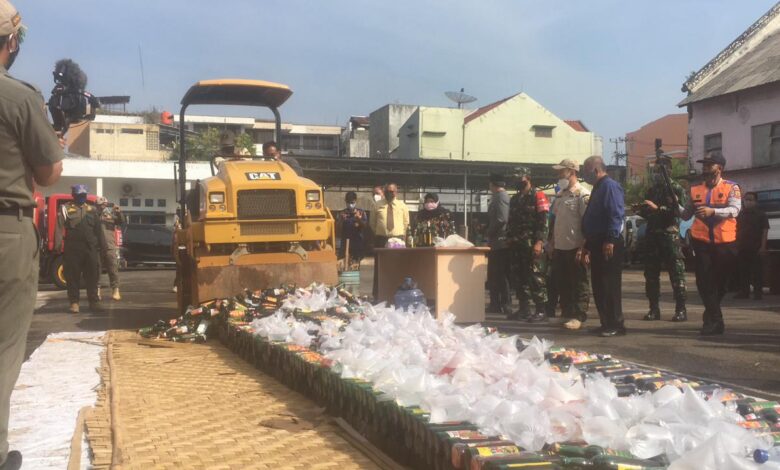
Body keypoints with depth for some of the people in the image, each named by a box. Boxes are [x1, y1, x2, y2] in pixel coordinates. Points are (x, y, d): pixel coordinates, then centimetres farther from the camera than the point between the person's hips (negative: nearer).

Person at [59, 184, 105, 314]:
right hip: (72, 248, -3)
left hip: (90, 248, 3)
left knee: (92, 276, 5)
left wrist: (102, 245, 11)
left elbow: (98, 229, 16)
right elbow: (60, 227, -6)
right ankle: (74, 302, 5)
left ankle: (94, 301, 10)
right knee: (73, 276, 0)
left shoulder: (92, 209, 16)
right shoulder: (66, 208, 5)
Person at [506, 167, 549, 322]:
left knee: (536, 277, -8)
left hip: (532, 244, -8)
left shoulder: (537, 196, -4)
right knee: (519, 277, 9)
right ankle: (523, 309, 16)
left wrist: (539, 241, -20)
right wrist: (510, 239, 13)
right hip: (517, 244, 8)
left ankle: (541, 310, -5)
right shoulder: (514, 199, 19)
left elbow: (543, 221, -13)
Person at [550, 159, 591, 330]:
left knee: (579, 283, 0)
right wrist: (552, 242, 17)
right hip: (559, 247, 8)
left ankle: (579, 317, 4)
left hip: (575, 247, -8)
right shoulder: (560, 195, 15)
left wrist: (583, 247, -20)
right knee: (561, 282, 13)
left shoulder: (582, 194, -11)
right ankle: (567, 314, 23)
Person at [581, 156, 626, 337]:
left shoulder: (610, 186, -10)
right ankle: (606, 323, 18)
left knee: (610, 286, -7)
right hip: (597, 244, 10)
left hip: (608, 245, -10)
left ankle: (615, 324, -1)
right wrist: (587, 246, 25)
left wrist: (610, 240, -26)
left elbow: (616, 214, -21)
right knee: (598, 286, 12)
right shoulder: (598, 188, 21)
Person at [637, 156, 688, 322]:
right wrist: (643, 209, -1)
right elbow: (644, 212, 21)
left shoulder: (677, 189, -1)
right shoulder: (651, 190, 17)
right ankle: (654, 308, 13)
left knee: (676, 272, -4)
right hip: (652, 234, 6)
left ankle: (681, 309, -1)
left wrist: (657, 208, -17)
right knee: (651, 272, 6)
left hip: (670, 235, -6)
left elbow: (678, 211, -14)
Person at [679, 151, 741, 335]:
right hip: (702, 242, 2)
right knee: (704, 281, -5)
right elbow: (686, 215, 10)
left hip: (725, 242, -2)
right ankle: (715, 320, 1)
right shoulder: (695, 190, 9)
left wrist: (712, 210, -34)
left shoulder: (731, 188, -2)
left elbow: (734, 210, -18)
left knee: (720, 281, 11)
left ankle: (711, 317, 31)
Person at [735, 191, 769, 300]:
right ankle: (743, 292, 13)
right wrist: (735, 244, 9)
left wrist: (763, 246, -11)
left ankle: (758, 292, 1)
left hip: (756, 248, -4)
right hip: (742, 247, 4)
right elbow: (736, 230, 16)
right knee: (743, 270, 7)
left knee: (757, 271, -3)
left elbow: (765, 230, -3)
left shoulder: (761, 214, 2)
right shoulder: (740, 214, 14)